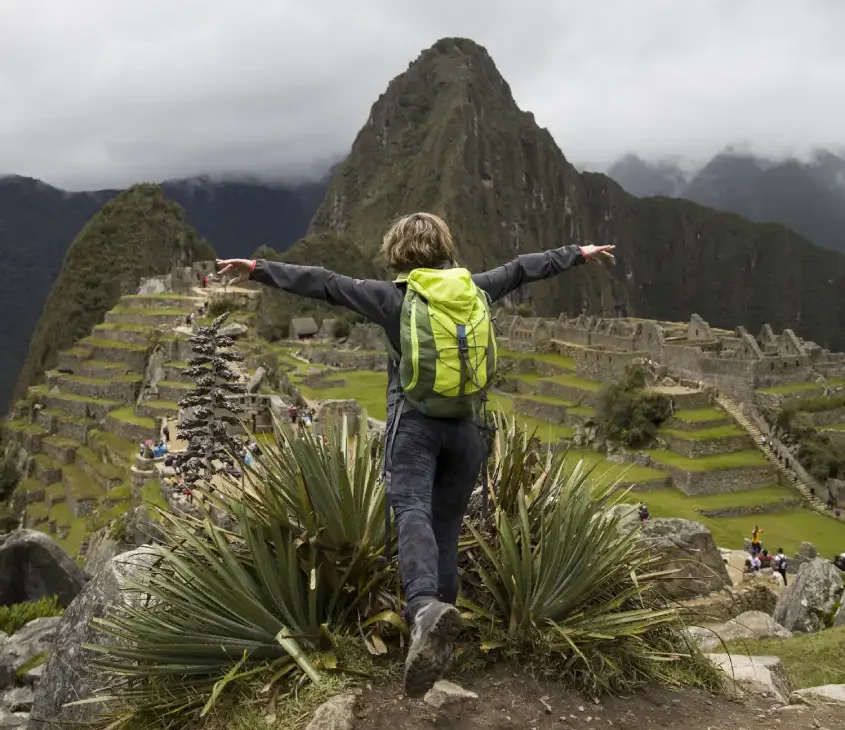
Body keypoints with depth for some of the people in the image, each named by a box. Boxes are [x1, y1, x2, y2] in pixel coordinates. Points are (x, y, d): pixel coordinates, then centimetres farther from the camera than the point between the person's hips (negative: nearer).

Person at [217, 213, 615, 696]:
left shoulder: (396, 296, -1)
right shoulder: (477, 290, 10)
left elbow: (325, 284, -2)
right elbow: (523, 268, 24)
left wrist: (260, 270, 3)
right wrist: (579, 254, 38)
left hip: (415, 424, -4)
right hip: (467, 428, 4)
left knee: (412, 510, -17)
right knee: (447, 525, 10)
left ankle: (426, 607, -43)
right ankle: (440, 621, 13)